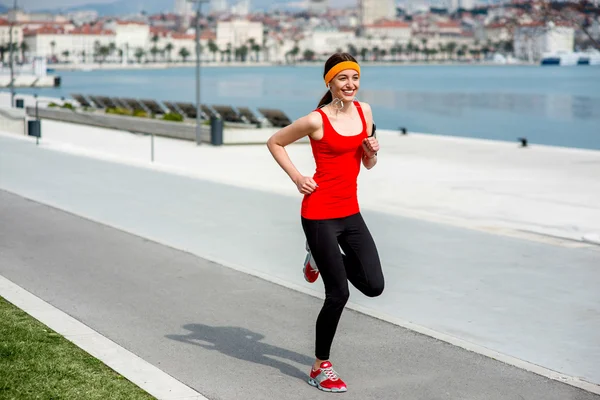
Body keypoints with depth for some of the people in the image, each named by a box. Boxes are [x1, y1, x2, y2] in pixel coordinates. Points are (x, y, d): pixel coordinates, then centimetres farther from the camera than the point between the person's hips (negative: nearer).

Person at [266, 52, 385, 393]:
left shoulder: (365, 111, 5)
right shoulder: (316, 120, -12)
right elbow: (275, 142, 1)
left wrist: (372, 151, -7)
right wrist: (297, 178, -7)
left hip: (350, 212, 6)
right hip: (320, 214, -6)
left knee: (374, 286, 1)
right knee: (339, 294, -3)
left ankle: (320, 257, 28)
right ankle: (321, 368, 15)